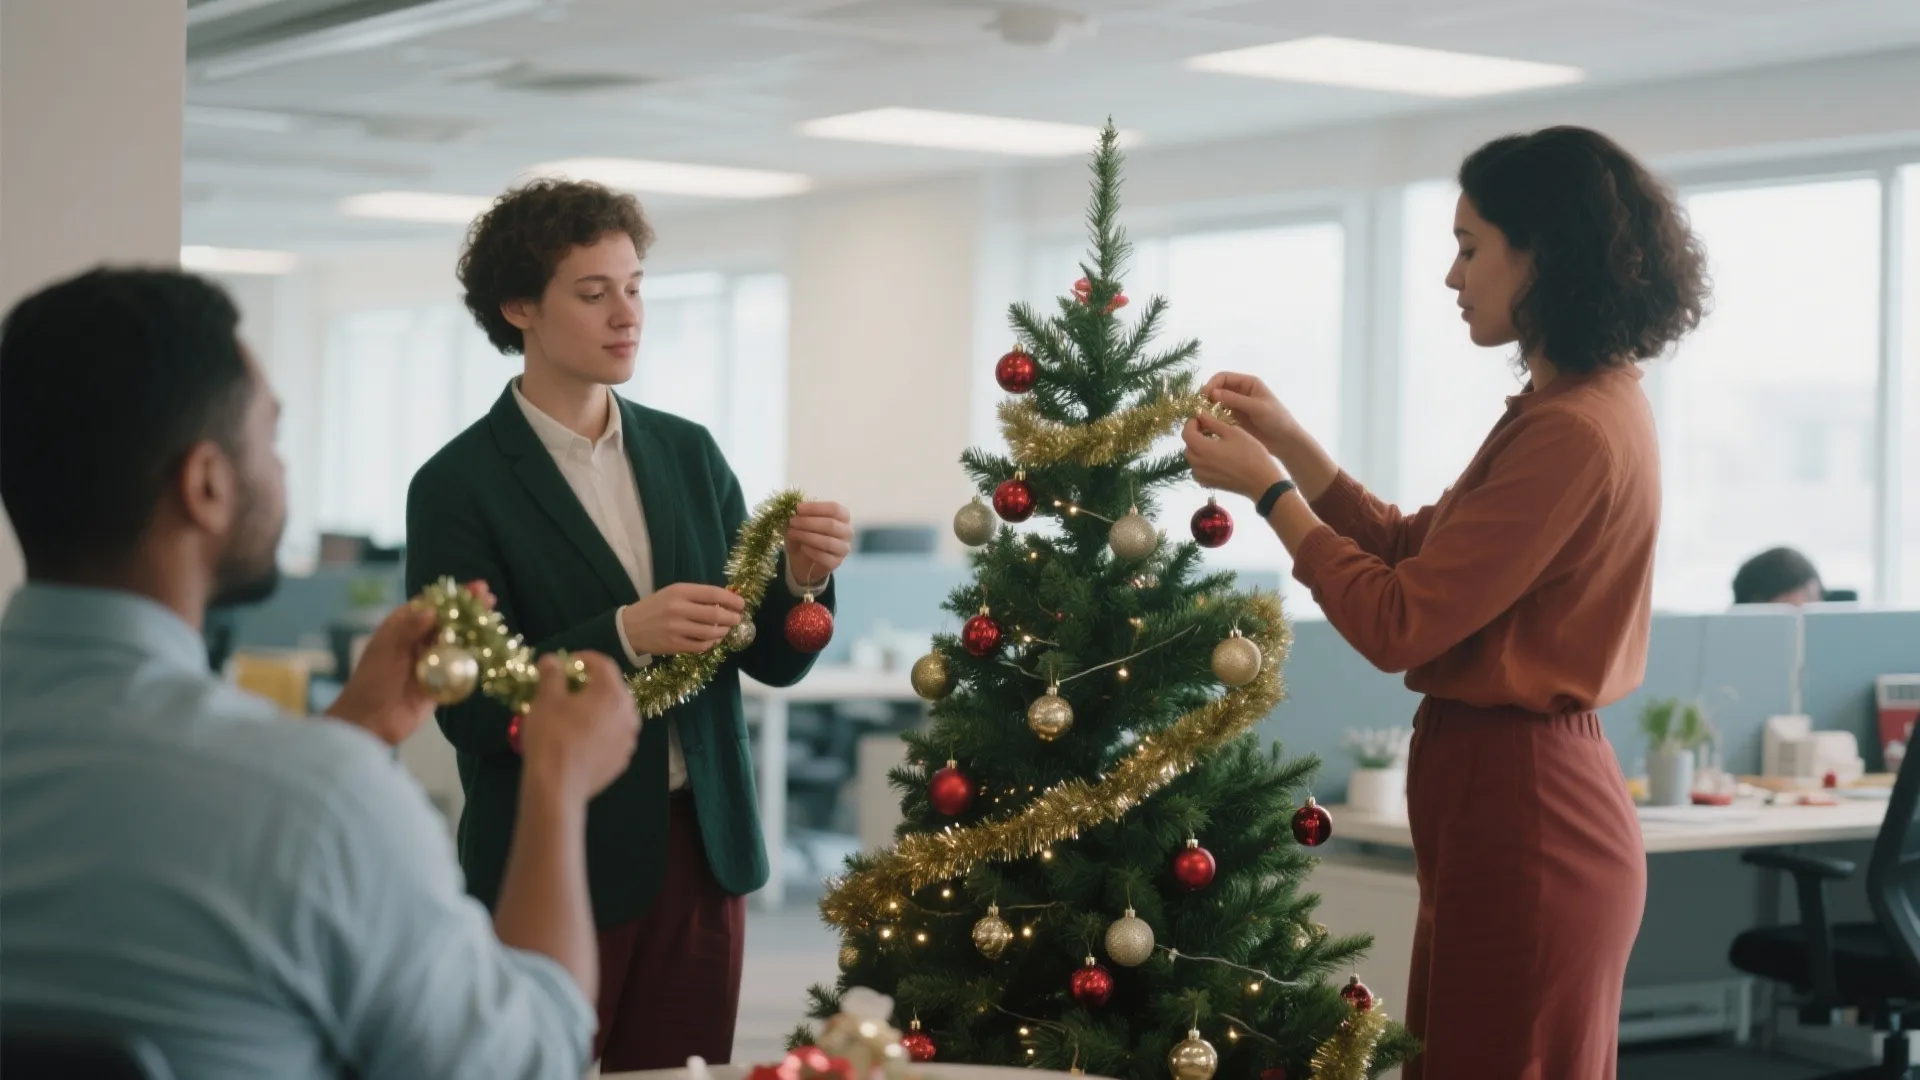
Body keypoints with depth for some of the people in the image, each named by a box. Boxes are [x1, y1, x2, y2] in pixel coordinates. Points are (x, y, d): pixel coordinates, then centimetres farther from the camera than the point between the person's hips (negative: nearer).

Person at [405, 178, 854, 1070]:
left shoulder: (690, 454, 6)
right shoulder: (459, 485, -8)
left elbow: (771, 661, 7)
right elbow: (470, 710, -14)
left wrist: (803, 580, -14)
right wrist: (624, 635, -25)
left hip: (702, 852, 4)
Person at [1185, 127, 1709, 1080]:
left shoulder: (1572, 434, -21)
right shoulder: (1585, 405, 12)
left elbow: (1396, 624, -20)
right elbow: (1417, 556, 17)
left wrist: (1266, 489, -9)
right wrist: (1289, 443, 11)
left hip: (1516, 811, -10)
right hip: (1522, 794, 10)